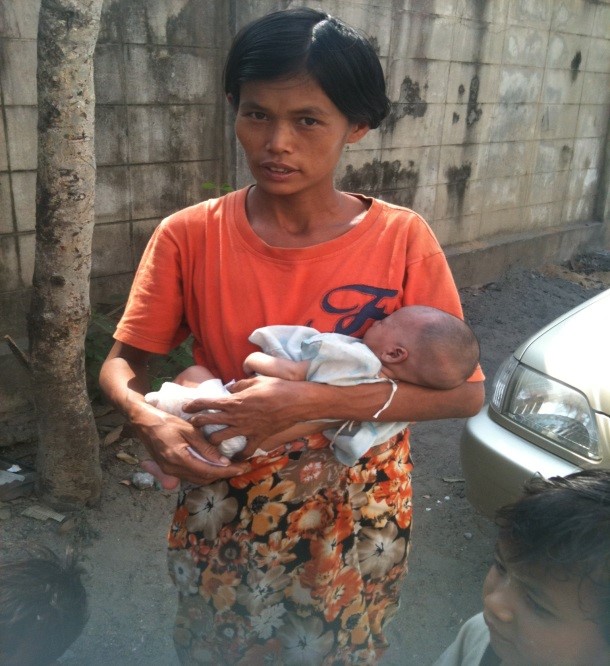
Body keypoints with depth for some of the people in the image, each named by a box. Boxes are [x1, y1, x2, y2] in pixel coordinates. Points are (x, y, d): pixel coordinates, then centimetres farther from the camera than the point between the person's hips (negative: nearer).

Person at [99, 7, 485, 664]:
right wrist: (147, 418, -27)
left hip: (357, 522, 0)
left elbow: (465, 392, -17)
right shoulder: (189, 237, -11)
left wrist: (310, 401, -28)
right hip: (224, 515, 1)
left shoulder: (403, 239, -14)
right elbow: (121, 363, -4)